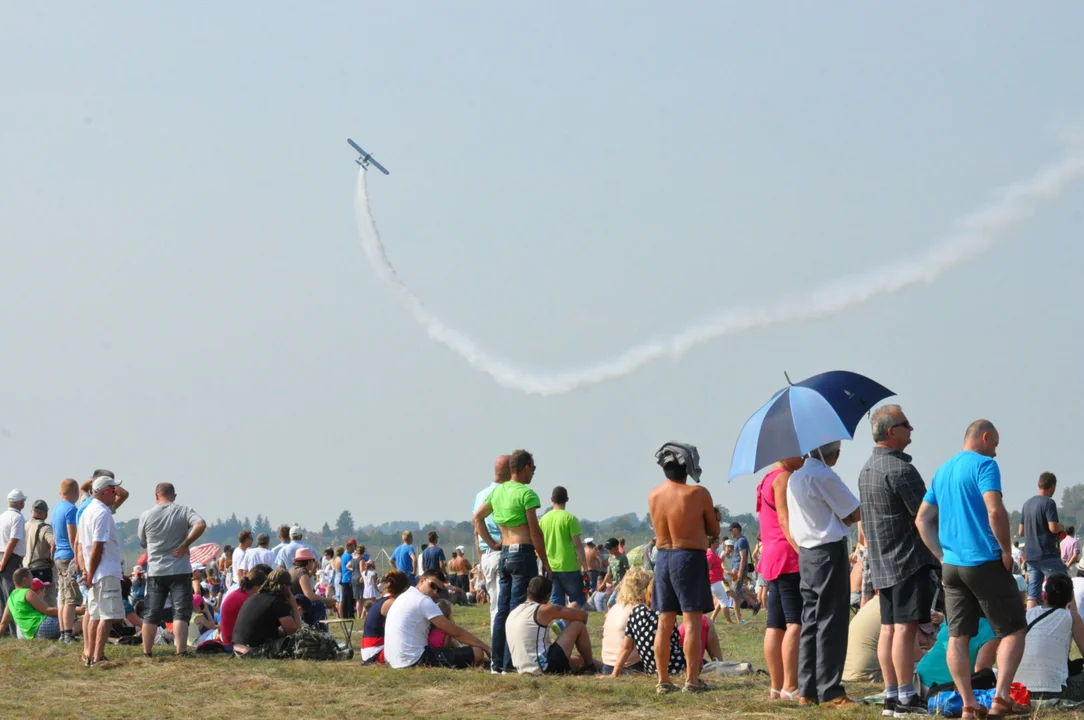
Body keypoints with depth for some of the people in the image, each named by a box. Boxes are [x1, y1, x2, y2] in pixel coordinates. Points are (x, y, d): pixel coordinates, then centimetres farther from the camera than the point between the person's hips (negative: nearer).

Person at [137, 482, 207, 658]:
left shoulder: (146, 515, 3)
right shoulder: (184, 511, -3)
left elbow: (143, 543, 13)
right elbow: (201, 525, -19)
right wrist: (185, 544, -12)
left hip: (155, 571, 2)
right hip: (180, 569, -2)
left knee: (151, 615, 9)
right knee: (181, 613, -2)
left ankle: (147, 652, 14)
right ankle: (181, 651, -10)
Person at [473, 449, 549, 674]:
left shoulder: (498, 491, 12)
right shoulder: (526, 493, -11)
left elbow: (477, 518, 19)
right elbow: (535, 531, -12)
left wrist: (492, 543, 17)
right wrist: (545, 561, -5)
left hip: (504, 554, 8)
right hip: (523, 553, -8)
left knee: (502, 610, 11)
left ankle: (497, 663, 12)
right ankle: (510, 663, -7)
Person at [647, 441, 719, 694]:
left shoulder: (653, 496, 2)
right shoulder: (698, 494, -11)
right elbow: (714, 531, -2)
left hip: (663, 557, 5)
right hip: (690, 558, -5)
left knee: (665, 622, 8)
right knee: (692, 621, -2)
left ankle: (663, 680, 9)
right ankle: (692, 680, -3)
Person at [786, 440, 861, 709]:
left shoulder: (795, 477, 13)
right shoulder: (823, 476, -15)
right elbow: (856, 514, -10)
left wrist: (839, 517, 6)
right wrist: (845, 515, 8)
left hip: (806, 553, 9)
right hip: (829, 551, -9)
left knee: (811, 621, 11)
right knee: (831, 623, -6)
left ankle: (807, 690, 12)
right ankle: (829, 691, -5)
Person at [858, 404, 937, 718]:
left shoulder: (867, 469, 15)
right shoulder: (899, 469, -16)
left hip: (881, 562, 9)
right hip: (908, 560, -9)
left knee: (888, 628, 9)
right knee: (905, 628, -9)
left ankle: (891, 695, 10)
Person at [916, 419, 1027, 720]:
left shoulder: (942, 470, 16)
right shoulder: (984, 464, -8)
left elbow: (922, 520, 16)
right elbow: (995, 510, -21)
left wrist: (942, 555, 12)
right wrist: (1006, 550, -11)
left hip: (951, 566, 7)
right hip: (985, 561, -7)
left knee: (957, 637, 5)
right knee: (1013, 630, 3)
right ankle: (1001, 696, -10)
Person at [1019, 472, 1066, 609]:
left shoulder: (1027, 503, 13)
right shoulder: (1049, 502, -9)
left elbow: (1021, 532, 17)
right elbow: (1053, 528, -19)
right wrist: (1060, 526, 1)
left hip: (1030, 555, 7)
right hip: (1048, 554, -7)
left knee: (1033, 595, 2)